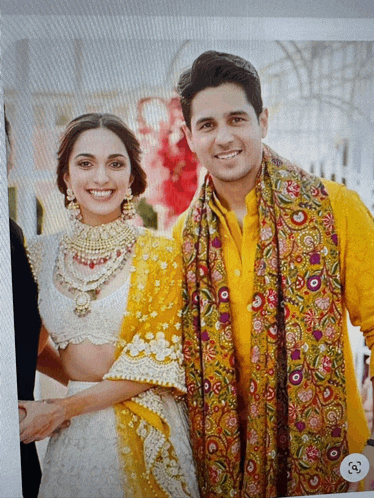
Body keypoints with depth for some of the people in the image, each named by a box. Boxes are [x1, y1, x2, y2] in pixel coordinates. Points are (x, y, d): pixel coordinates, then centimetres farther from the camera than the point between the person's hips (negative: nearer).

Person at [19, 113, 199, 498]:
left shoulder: (158, 255, -10)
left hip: (144, 429, -2)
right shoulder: (42, 254, -1)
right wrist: (77, 378, -7)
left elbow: (157, 359, -11)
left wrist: (66, 407, -14)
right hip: (71, 436, 2)